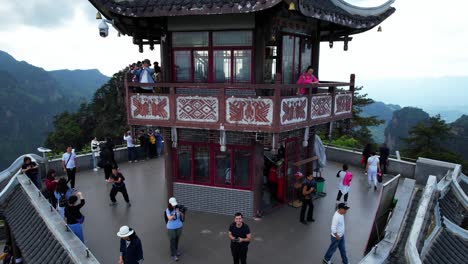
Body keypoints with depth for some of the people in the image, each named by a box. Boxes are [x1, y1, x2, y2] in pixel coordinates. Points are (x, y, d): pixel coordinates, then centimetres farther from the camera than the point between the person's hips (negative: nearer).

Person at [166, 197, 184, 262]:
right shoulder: (168, 210, -15)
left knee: (177, 240, 18)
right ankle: (173, 255, 16)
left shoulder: (178, 208, -11)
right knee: (172, 241, 4)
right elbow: (169, 218, -24)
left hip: (179, 226, 3)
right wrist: (175, 213, -35)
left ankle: (176, 250, 41)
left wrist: (181, 212, -29)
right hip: (171, 228, -3)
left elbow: (182, 217, -7)